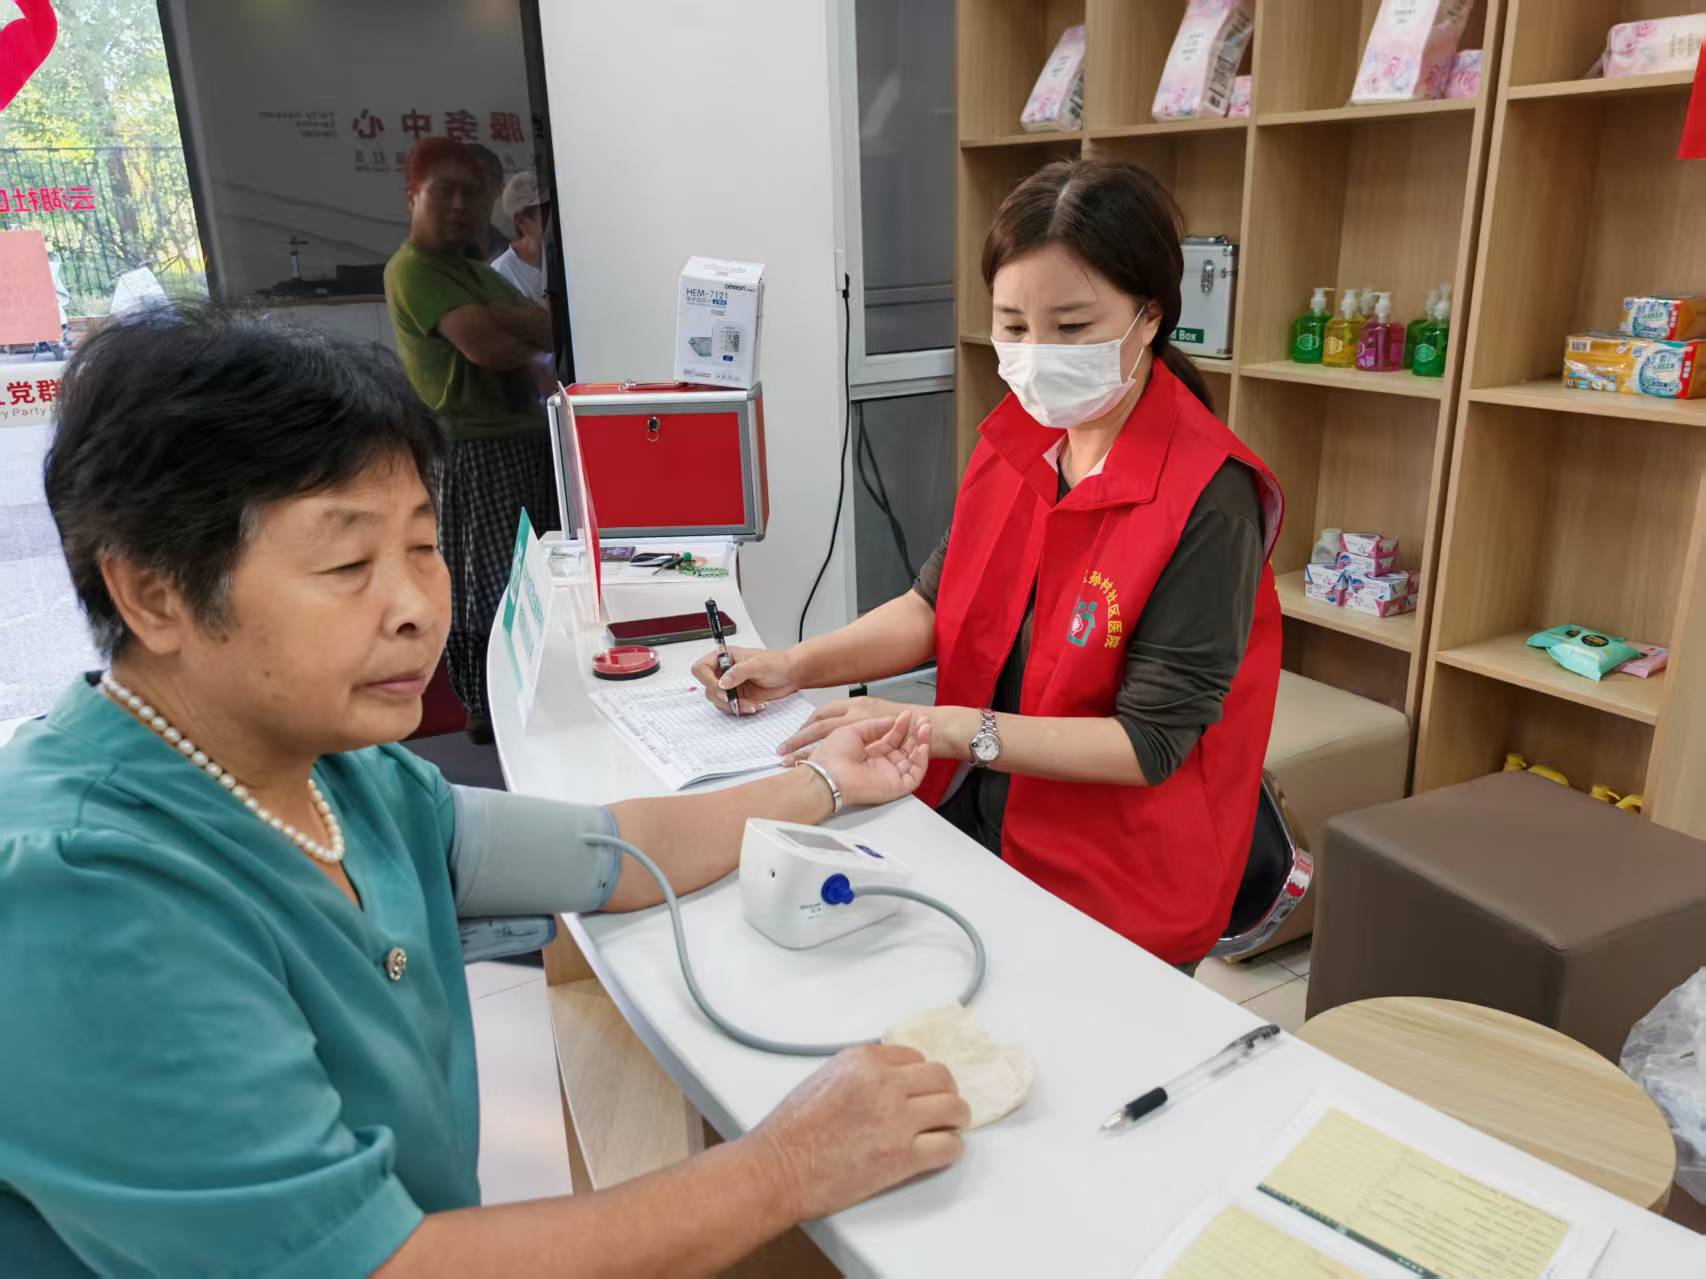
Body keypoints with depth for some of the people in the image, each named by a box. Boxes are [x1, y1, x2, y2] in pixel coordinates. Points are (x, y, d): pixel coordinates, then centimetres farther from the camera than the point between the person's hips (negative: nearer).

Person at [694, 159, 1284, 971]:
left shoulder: (1205, 499, -20)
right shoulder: (1015, 436, 0)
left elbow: (1152, 742, -20)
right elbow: (939, 603, 7)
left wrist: (948, 728, -27)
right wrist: (794, 667, -7)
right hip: (974, 828, 6)